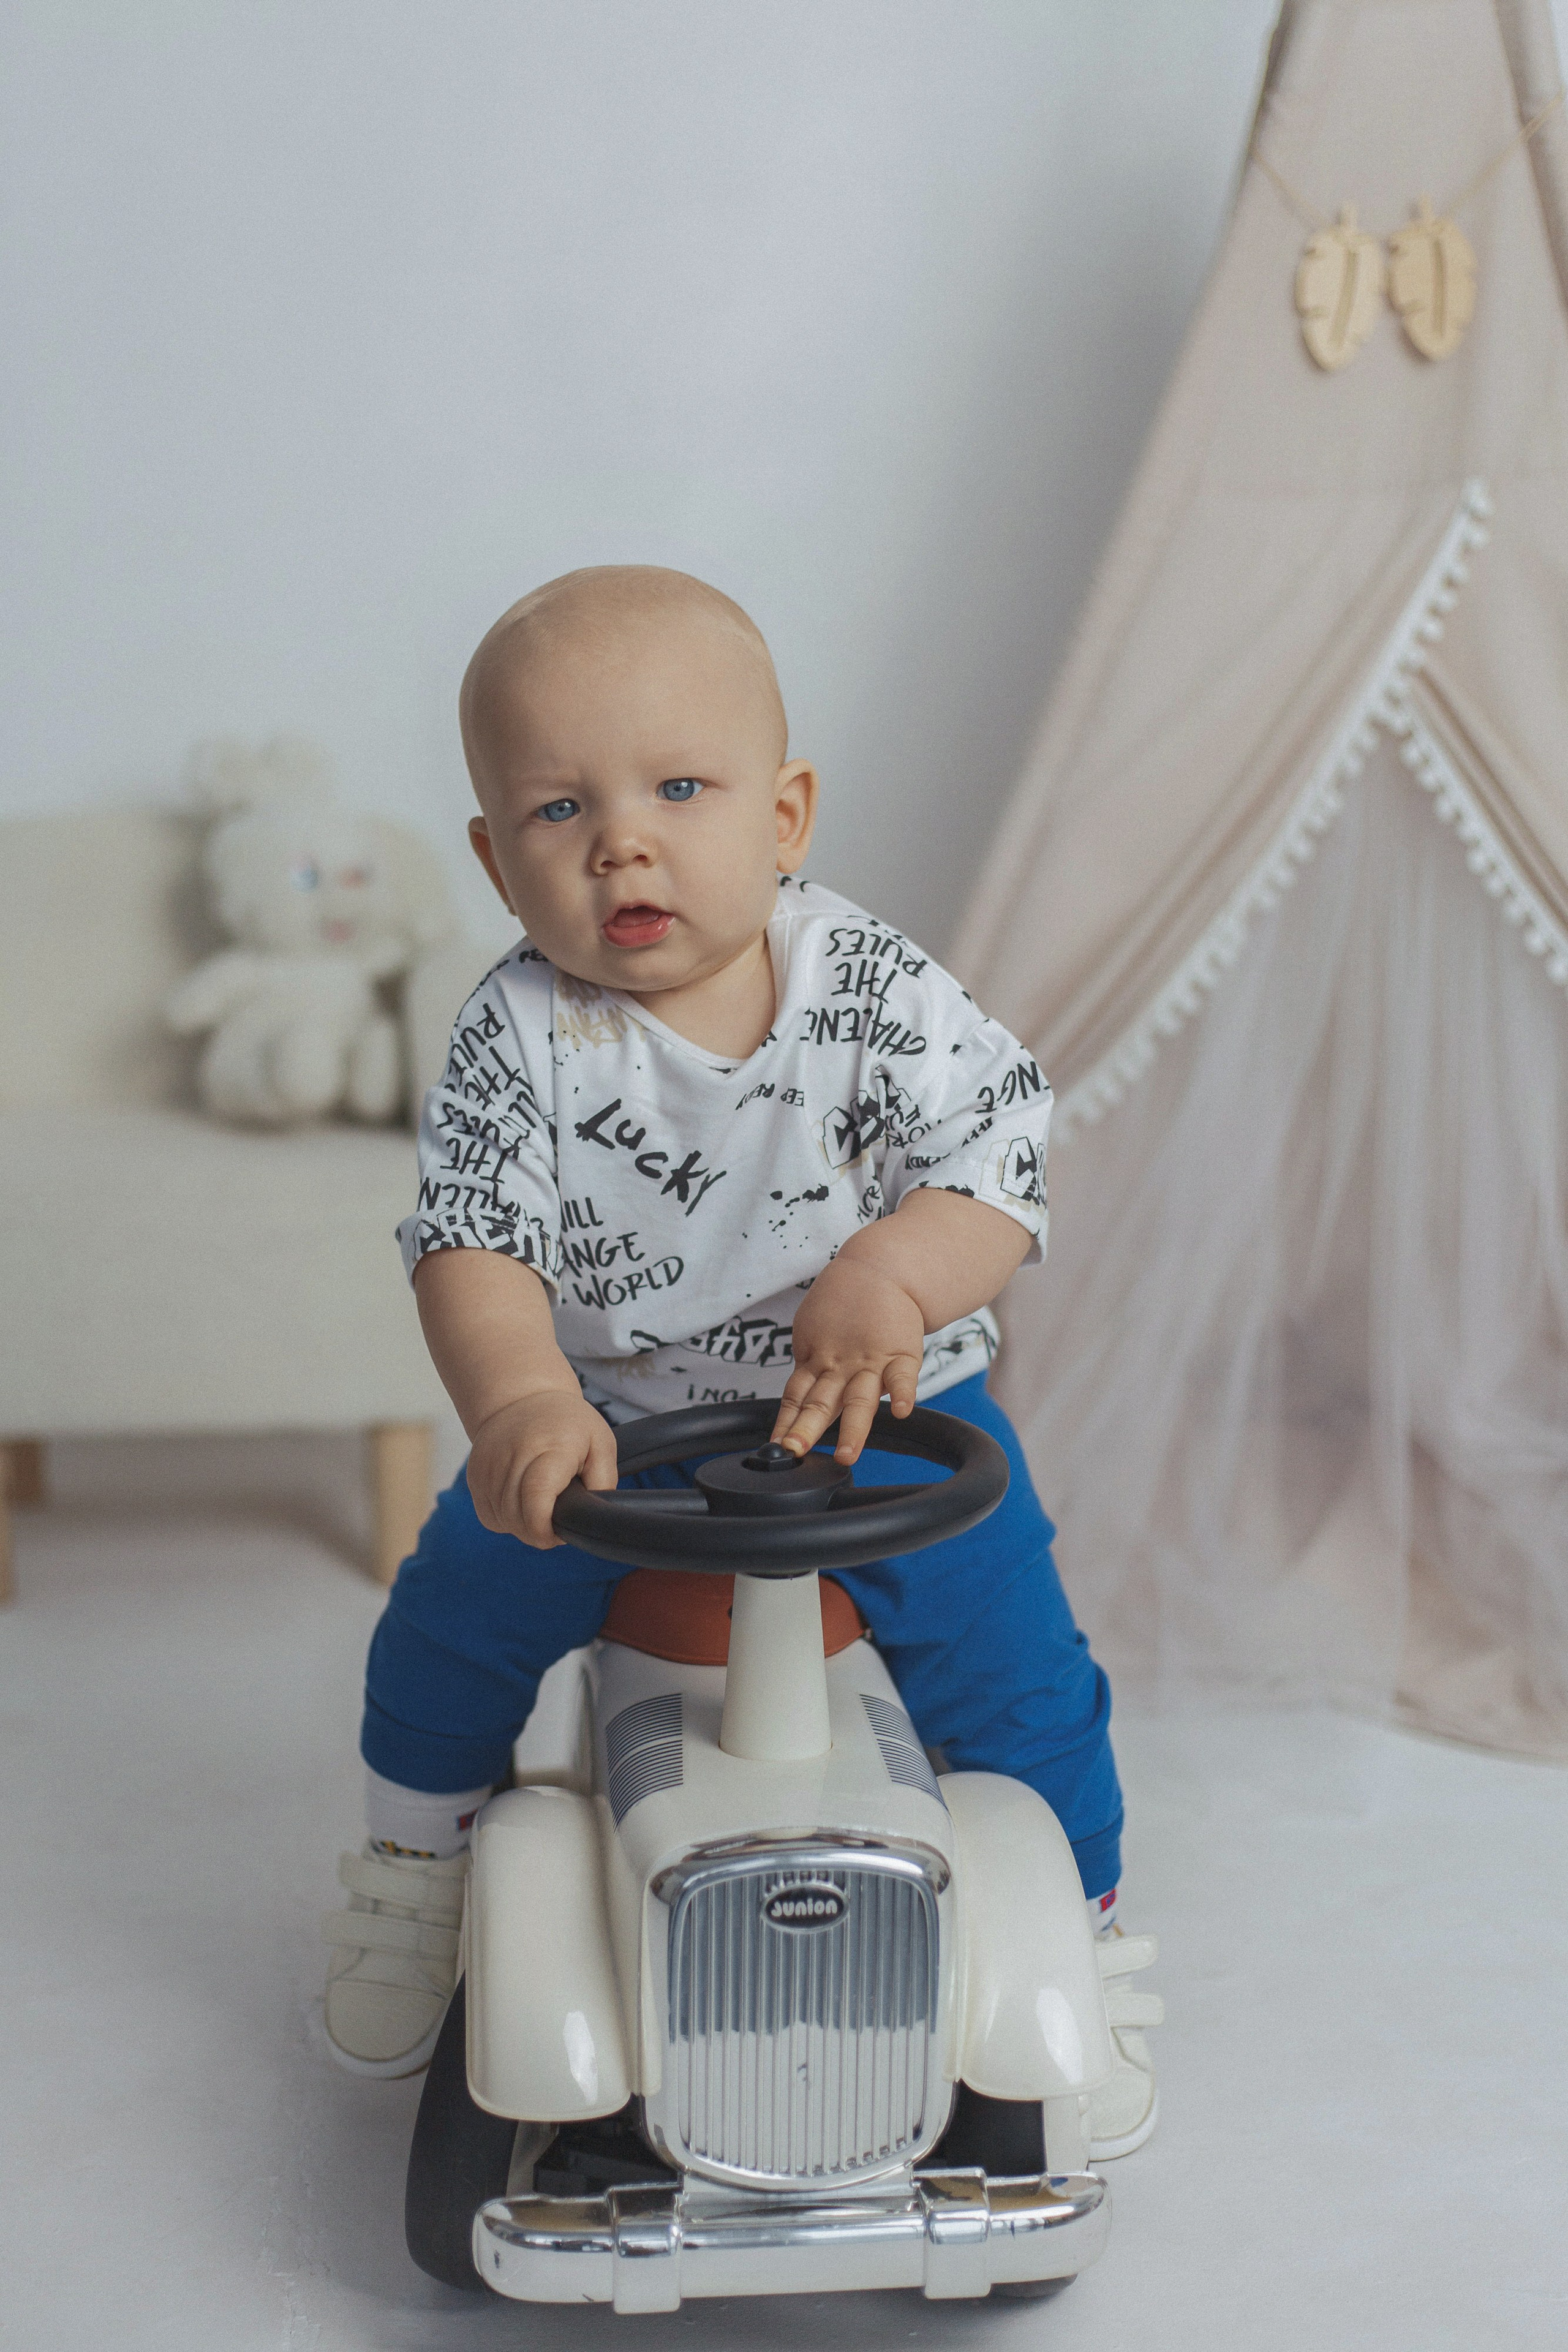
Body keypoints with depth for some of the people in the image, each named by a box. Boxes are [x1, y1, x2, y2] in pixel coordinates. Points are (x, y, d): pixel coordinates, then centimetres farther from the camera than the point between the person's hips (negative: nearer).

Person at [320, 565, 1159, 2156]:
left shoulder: (873, 992, -15)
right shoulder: (520, 1042, -15)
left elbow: (1001, 1161, -17)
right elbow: (469, 1242, -19)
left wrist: (889, 1280, -35)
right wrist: (518, 1402, -38)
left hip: (882, 1416, -1)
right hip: (607, 1420, 1)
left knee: (1015, 1666, -6)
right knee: (458, 1612, -1)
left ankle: (1081, 1934, 22)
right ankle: (416, 1867, 32)